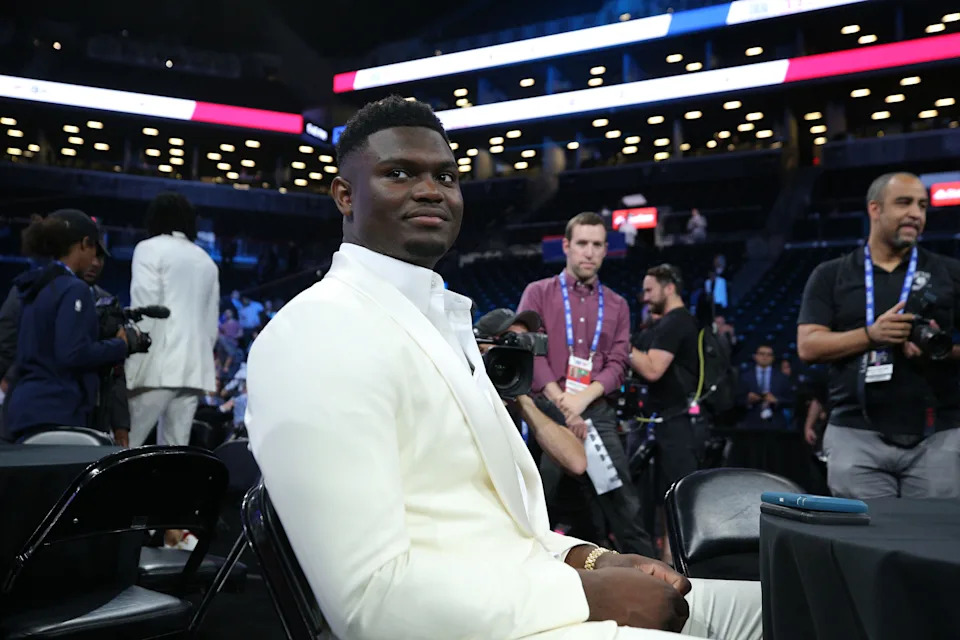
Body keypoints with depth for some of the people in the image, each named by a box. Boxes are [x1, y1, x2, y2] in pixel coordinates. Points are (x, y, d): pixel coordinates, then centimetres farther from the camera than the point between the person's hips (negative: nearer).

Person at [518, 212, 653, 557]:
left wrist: (583, 399, -12)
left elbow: (617, 363, 5)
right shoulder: (538, 293, 7)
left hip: (598, 413, 2)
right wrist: (563, 403, -13)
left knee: (622, 500, -1)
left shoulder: (616, 305, 15)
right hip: (547, 410, -2)